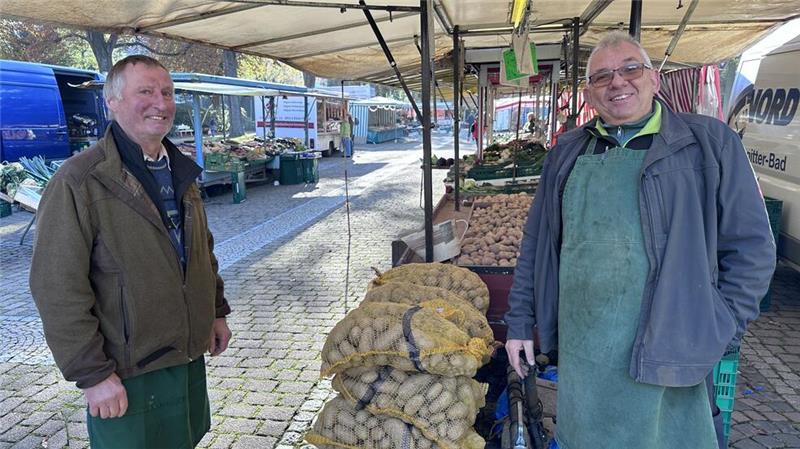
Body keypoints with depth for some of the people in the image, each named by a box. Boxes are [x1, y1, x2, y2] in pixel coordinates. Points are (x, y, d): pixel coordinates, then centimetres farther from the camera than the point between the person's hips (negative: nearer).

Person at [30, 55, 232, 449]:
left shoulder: (180, 172, 7)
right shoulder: (78, 182, -17)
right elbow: (59, 289, -19)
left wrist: (217, 311, 14)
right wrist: (92, 373, -18)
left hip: (191, 356, 7)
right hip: (128, 374, -7)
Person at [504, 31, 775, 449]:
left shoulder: (708, 143, -3)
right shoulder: (568, 152, 8)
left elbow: (751, 247, -1)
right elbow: (535, 244, 11)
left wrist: (715, 336, -5)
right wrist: (520, 321, 10)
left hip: (662, 358, -3)